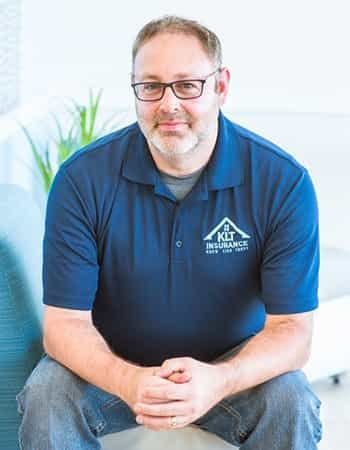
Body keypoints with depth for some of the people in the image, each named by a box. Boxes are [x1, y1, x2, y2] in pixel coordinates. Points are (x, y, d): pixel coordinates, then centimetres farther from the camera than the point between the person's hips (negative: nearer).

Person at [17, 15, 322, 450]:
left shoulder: (284, 182, -16)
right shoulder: (82, 180, -15)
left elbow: (292, 328, -17)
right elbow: (65, 322, -15)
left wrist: (218, 381, -38)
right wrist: (128, 382, -37)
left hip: (231, 366, 0)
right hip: (112, 365, 0)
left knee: (291, 402, -28)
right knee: (48, 395, -28)